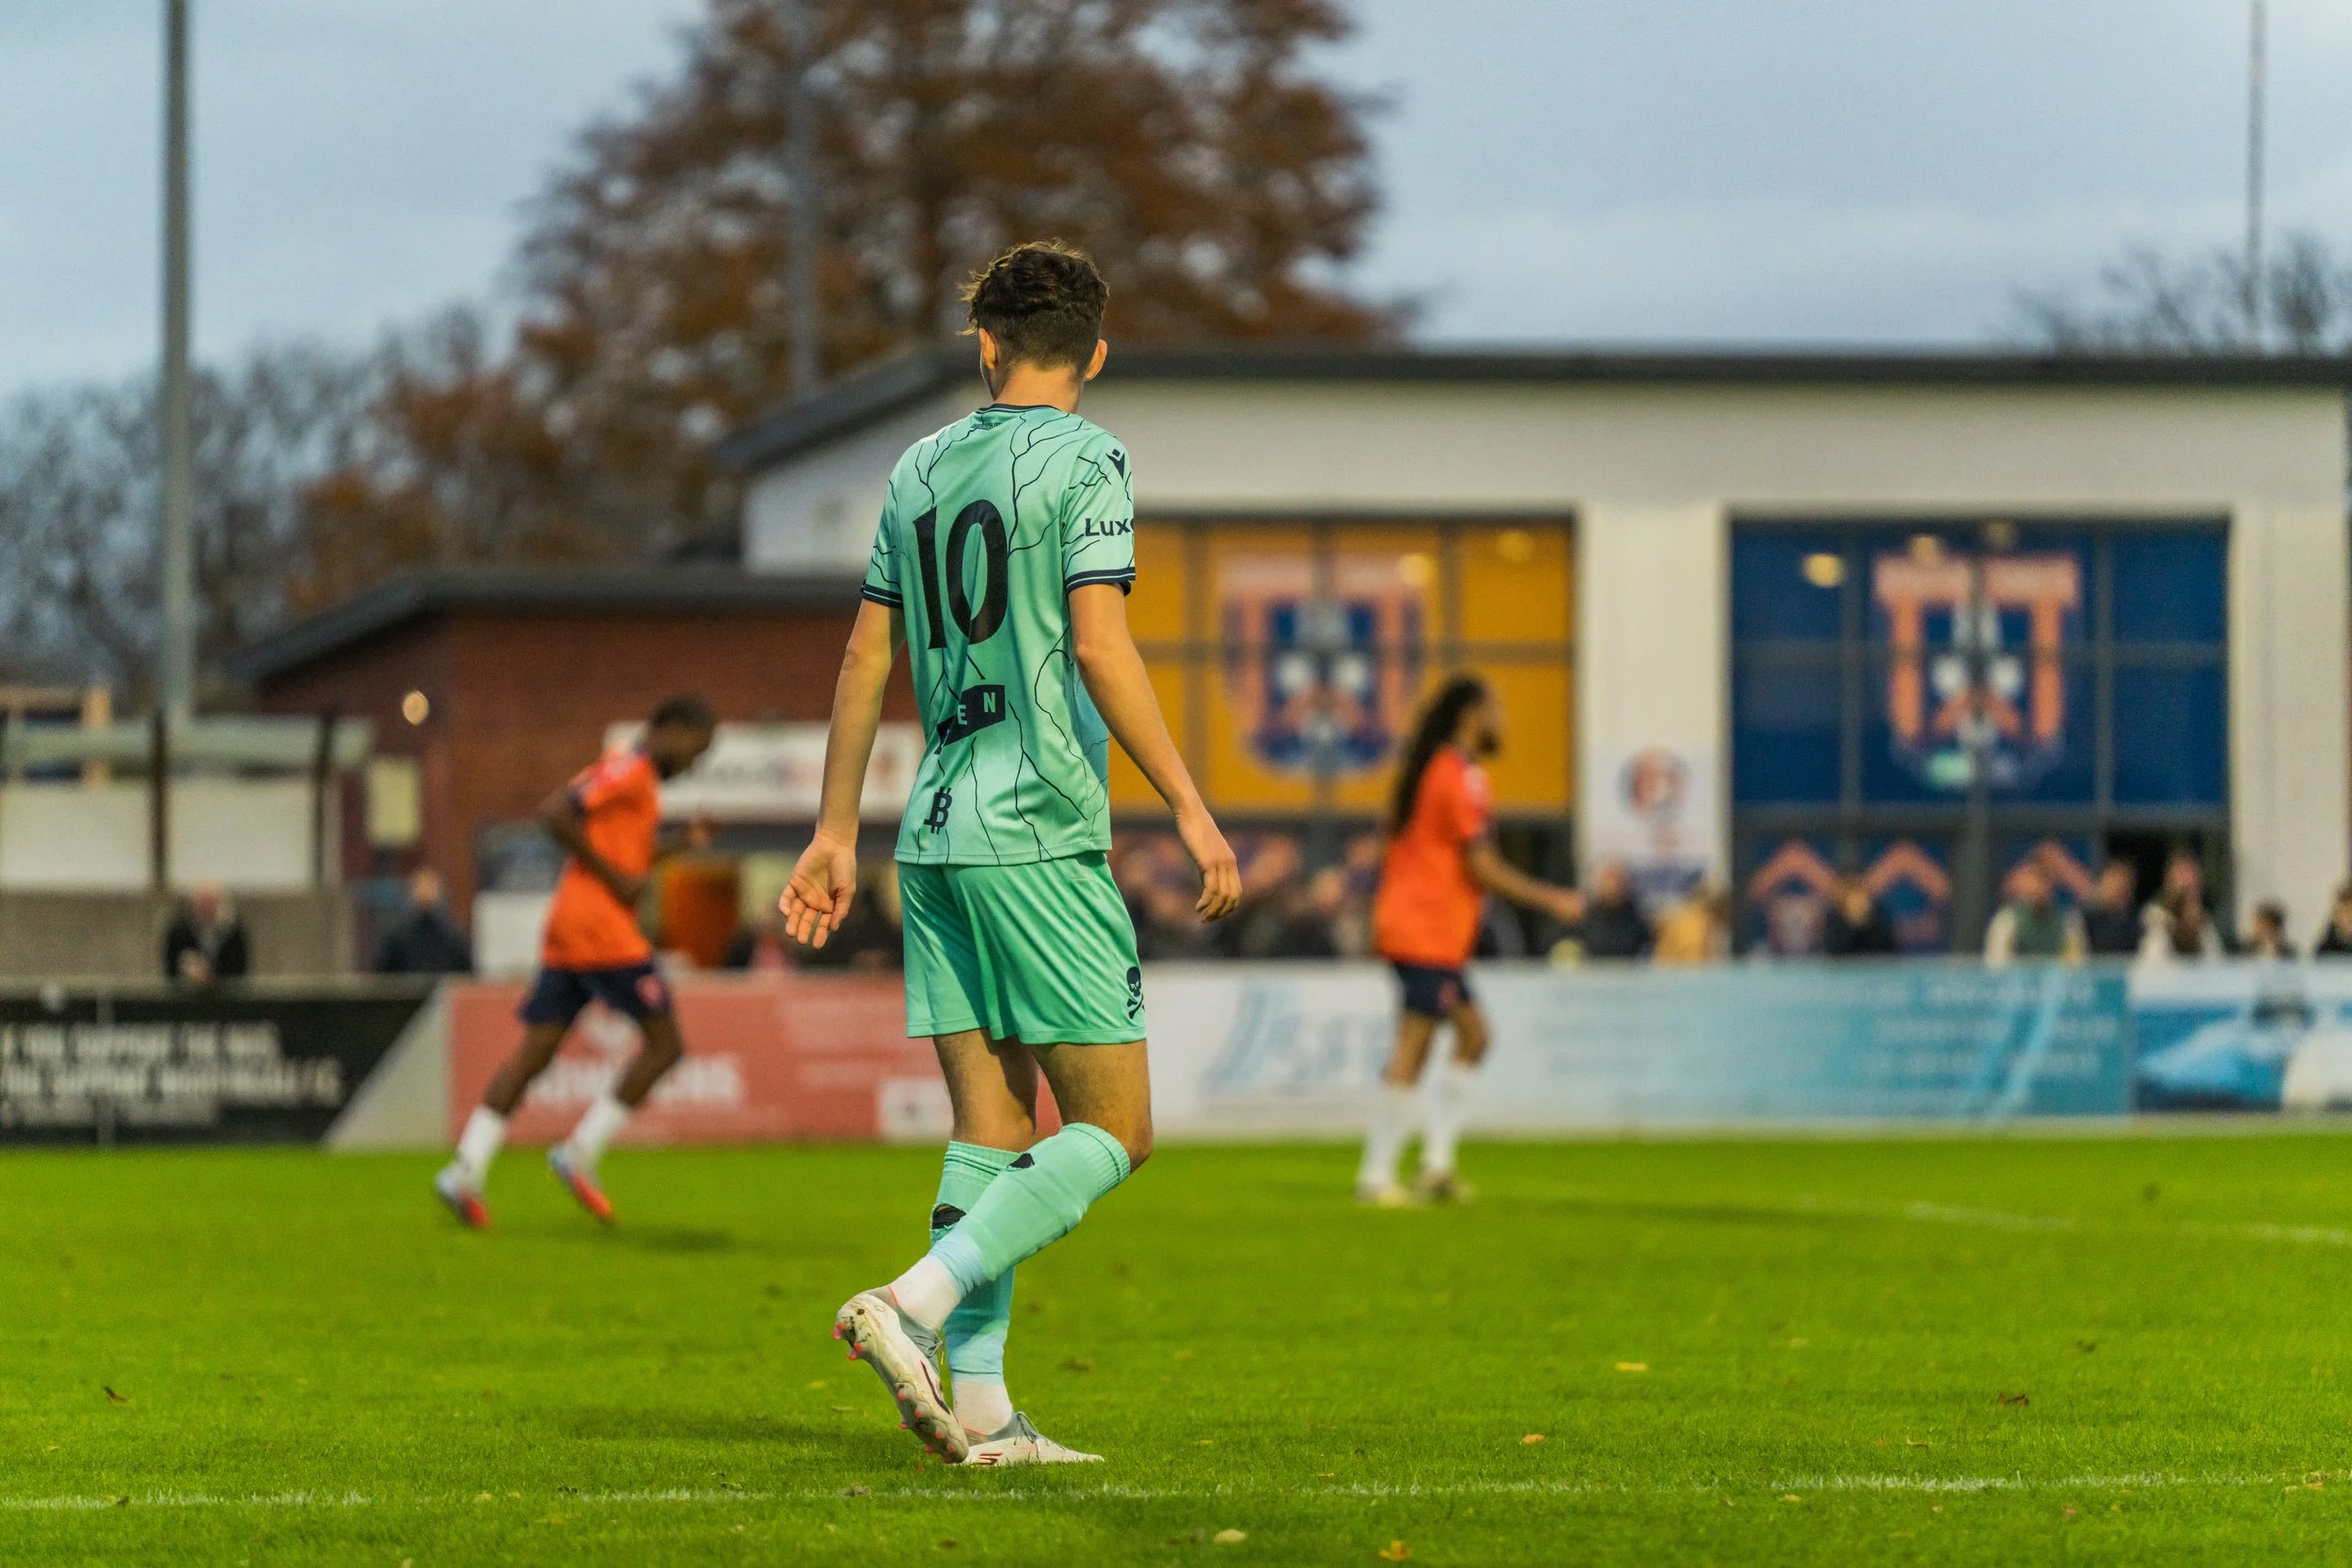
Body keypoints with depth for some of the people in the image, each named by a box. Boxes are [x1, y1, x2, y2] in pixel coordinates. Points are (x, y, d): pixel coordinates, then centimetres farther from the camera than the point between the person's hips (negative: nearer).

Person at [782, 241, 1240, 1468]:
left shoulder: (918, 470, 14)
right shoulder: (1084, 461, -5)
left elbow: (867, 657, 15)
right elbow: (1099, 646, -14)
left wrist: (835, 833, 21)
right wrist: (1189, 808, -12)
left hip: (936, 837, 7)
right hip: (1040, 835, -7)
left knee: (992, 1131, 8)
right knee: (1112, 1130, -2)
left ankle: (979, 1406, 1)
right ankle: (911, 1305, -17)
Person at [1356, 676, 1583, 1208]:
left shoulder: (1426, 770, 17)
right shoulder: (1461, 779, -13)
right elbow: (1482, 868, -15)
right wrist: (1551, 900, -7)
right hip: (1429, 934, -10)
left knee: (1472, 1034, 13)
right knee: (1411, 1050, -10)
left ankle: (1436, 1161, 8)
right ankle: (1376, 1176, -11)